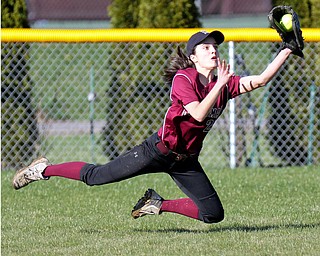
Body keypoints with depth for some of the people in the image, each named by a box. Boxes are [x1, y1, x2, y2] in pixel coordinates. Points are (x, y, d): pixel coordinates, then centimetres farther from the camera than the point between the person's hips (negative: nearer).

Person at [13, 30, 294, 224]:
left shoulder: (224, 83, 1)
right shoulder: (183, 78, -15)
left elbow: (261, 79, -7)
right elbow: (199, 113, -29)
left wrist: (287, 50, -12)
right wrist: (219, 84, -32)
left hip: (186, 160, 6)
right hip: (159, 150, -6)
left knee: (213, 214, -1)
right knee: (95, 176, -3)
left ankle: (159, 204, 18)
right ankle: (43, 169, 19)